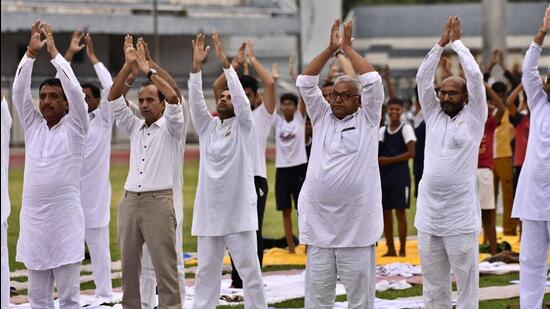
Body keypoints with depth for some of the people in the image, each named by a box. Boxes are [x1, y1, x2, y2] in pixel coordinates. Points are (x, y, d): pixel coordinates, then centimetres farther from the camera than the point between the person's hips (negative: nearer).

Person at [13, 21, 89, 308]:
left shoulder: (74, 127, 0)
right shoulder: (32, 125, 10)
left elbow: (75, 89, -13)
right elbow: (19, 91, 1)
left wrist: (53, 51, -10)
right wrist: (31, 52, -8)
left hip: (65, 219, -4)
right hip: (33, 219, 4)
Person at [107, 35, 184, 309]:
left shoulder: (171, 128, 1)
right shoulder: (134, 127, 15)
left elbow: (173, 98, -17)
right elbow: (113, 99, 6)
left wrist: (148, 70, -12)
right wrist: (128, 65, -5)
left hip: (158, 201, -5)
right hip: (129, 201, 5)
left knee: (165, 266, -6)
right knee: (129, 265, 8)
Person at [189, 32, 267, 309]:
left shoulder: (244, 126, 0)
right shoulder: (207, 126, 11)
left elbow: (241, 96, -13)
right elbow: (195, 101, 0)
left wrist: (225, 62, -20)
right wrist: (196, 66, -11)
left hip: (239, 212, -4)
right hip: (208, 212, 4)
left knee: (249, 269, 0)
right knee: (206, 270, 10)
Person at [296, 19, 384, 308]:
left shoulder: (366, 119, 3)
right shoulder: (321, 117, 12)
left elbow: (373, 81, -8)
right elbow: (305, 82, 5)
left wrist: (348, 48, 0)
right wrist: (330, 49, 0)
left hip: (356, 226, -3)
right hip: (319, 223, 3)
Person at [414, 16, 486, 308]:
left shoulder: (473, 118, 0)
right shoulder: (433, 115, 10)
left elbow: (475, 75, -8)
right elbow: (422, 77, 5)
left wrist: (457, 41, 2)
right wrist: (441, 42, 3)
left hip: (460, 218, -4)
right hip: (428, 217, 4)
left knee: (467, 283, 1)